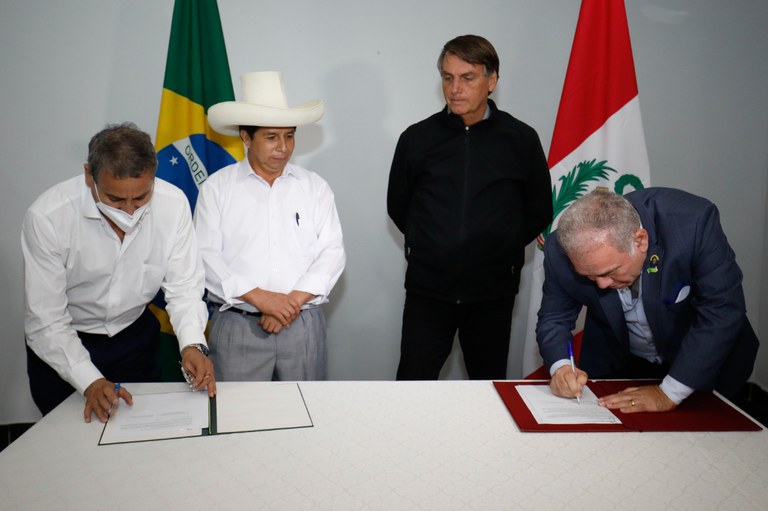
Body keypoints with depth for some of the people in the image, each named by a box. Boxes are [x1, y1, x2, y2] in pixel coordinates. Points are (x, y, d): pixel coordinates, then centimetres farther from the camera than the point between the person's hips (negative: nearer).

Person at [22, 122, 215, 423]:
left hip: (135, 335, 2)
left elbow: (184, 288, -15)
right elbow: (46, 321, -23)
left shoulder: (173, 204, -22)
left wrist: (192, 345, -31)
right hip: (63, 346, -2)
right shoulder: (46, 217, -28)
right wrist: (90, 381, -32)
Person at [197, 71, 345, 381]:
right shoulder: (217, 188, 4)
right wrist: (259, 297, -15)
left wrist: (294, 300, -11)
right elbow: (206, 256, -4)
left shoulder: (315, 187, 9)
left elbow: (333, 252, 1)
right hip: (237, 326, -1)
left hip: (304, 325, 2)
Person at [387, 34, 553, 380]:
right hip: (427, 289, 0)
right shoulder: (417, 138, 1)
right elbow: (397, 206, 11)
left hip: (494, 291, 0)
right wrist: (429, 248, 8)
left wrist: (501, 249, 7)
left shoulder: (521, 139, -1)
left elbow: (539, 212, 9)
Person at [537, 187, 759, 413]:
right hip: (617, 365, -1)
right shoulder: (562, 251, -24)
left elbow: (723, 311, -26)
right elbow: (553, 318, -9)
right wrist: (561, 366, -29)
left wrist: (669, 393, -27)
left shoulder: (693, 221, -30)